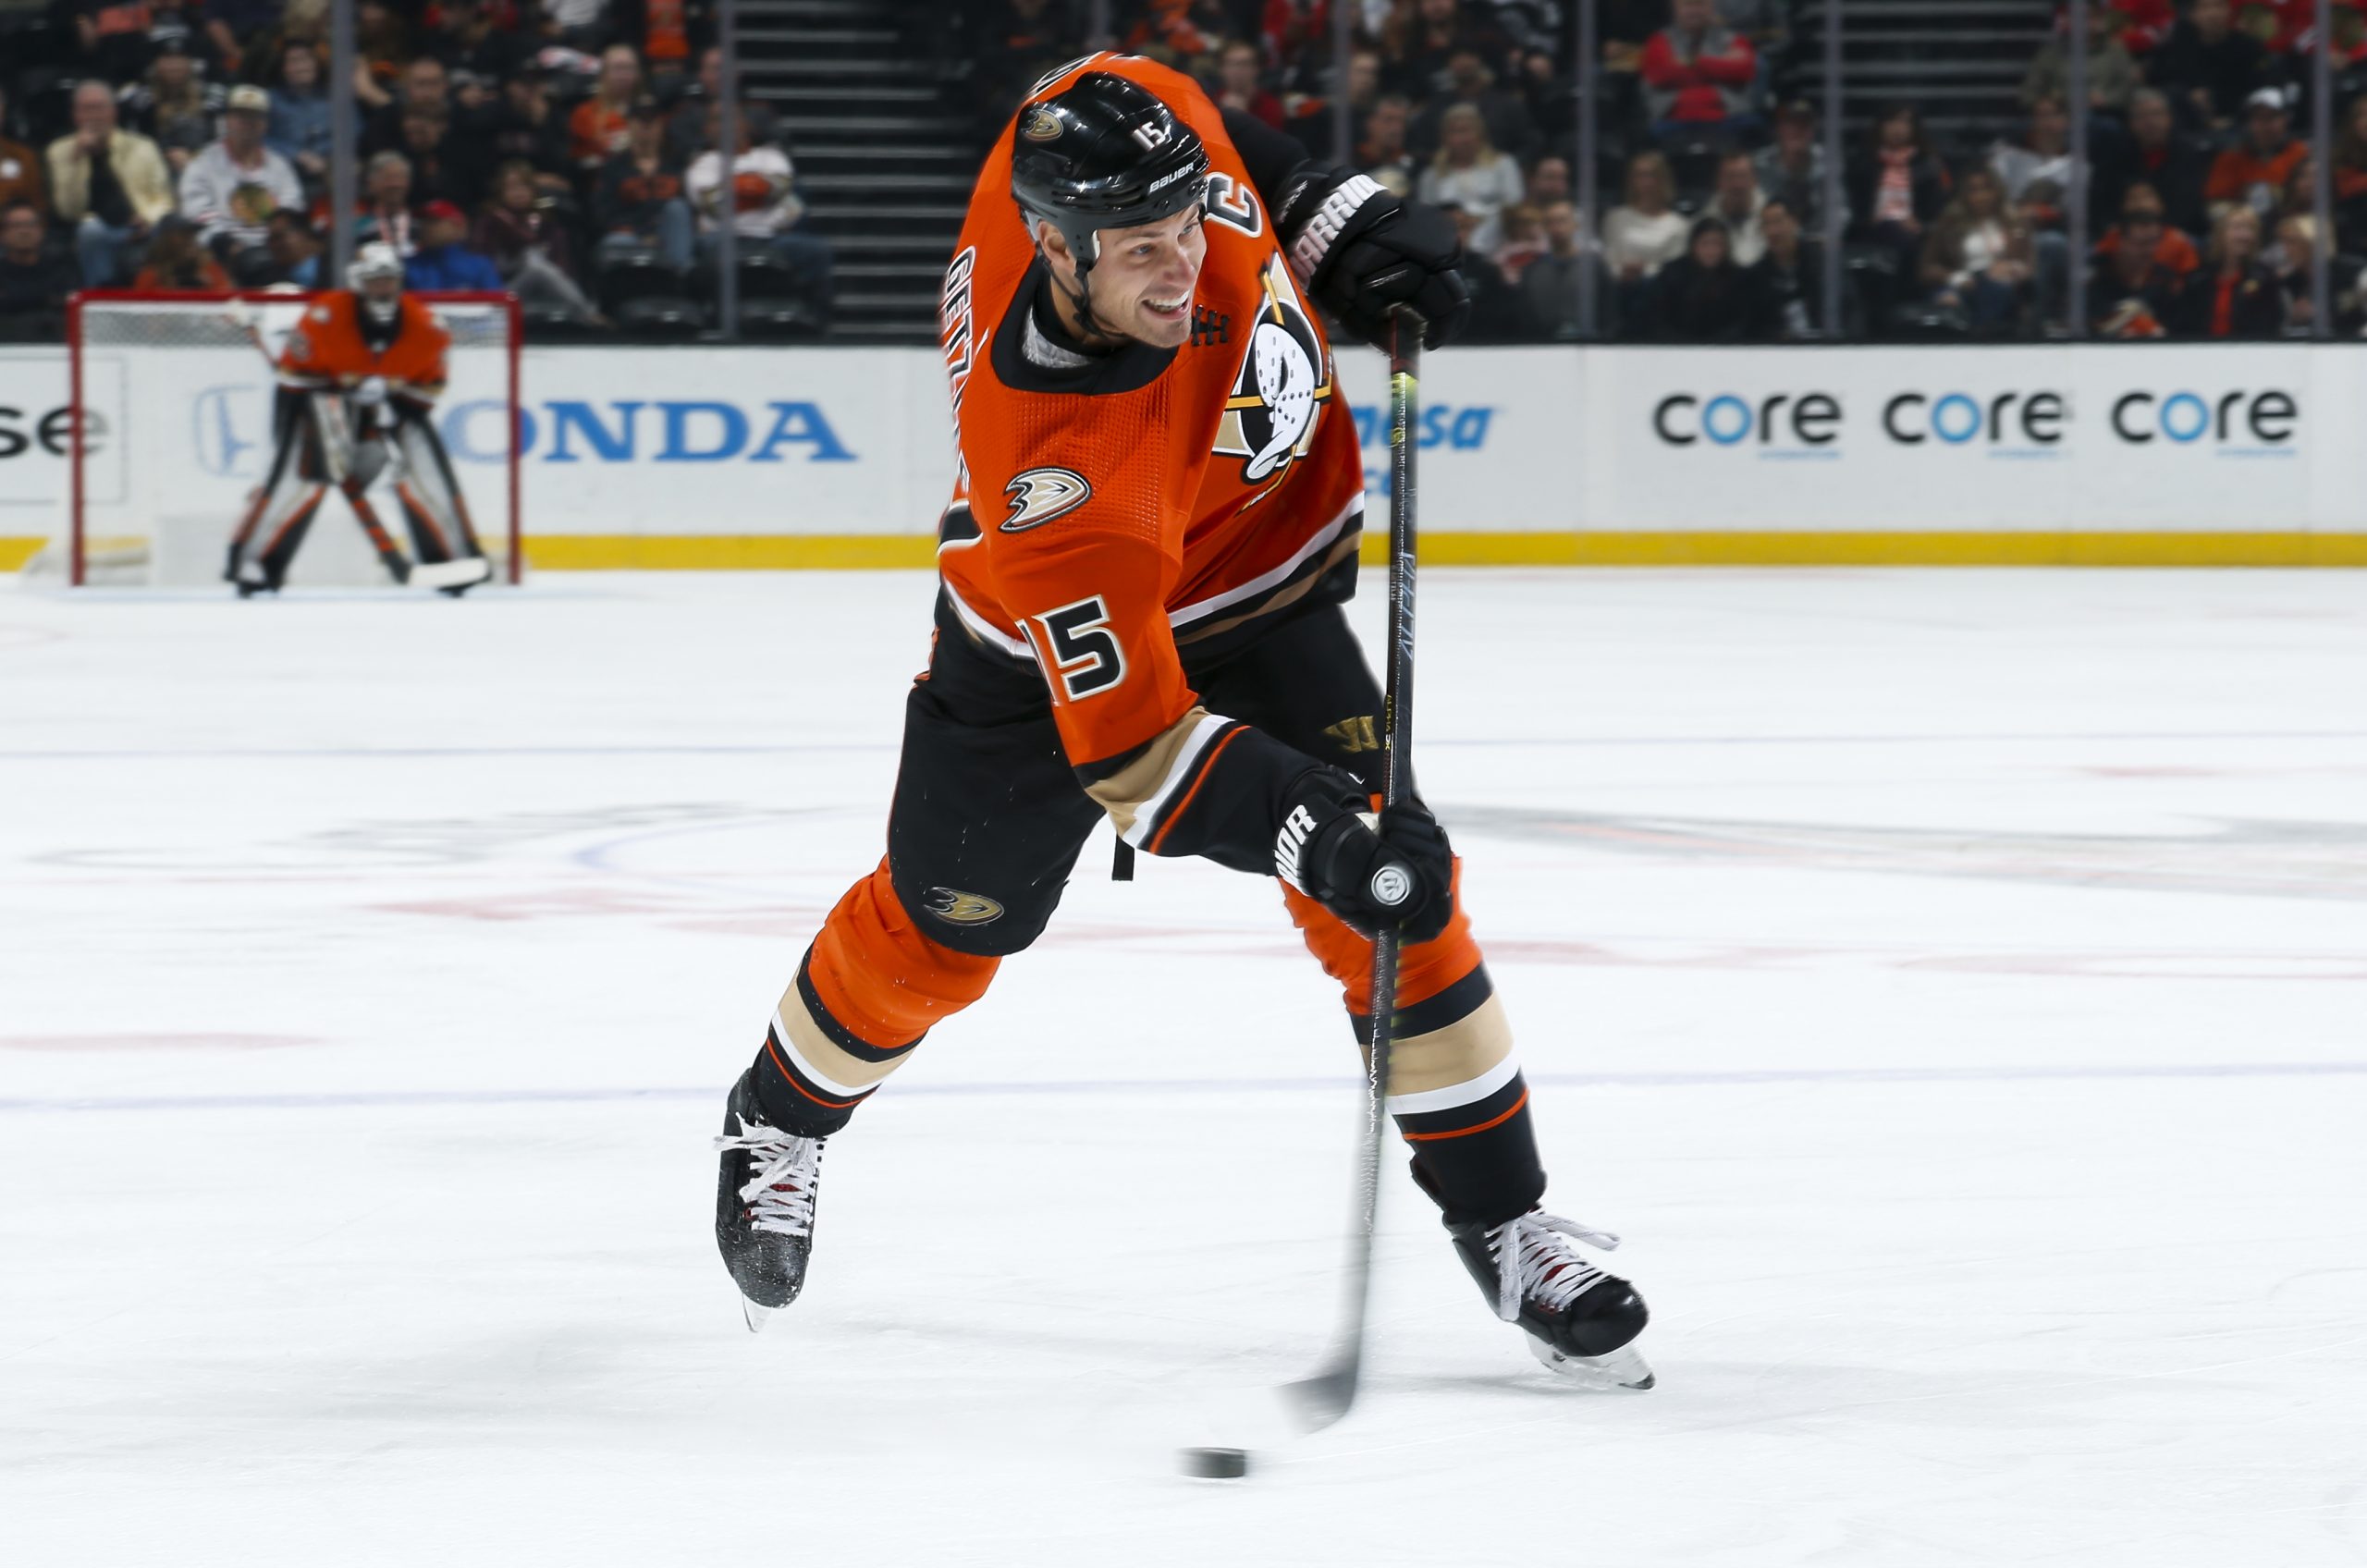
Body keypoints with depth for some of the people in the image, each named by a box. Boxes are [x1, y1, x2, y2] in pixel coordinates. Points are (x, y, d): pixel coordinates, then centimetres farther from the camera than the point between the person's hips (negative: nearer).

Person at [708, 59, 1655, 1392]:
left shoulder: (1132, 123, -30)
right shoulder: (1046, 467, -43)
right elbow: (1128, 747, -41)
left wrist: (1355, 232, -7)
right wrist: (1320, 836, -51)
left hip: (1261, 582, 4)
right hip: (1063, 633, -4)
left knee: (1394, 894, -10)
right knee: (943, 927, 15)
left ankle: (1502, 1219, 0)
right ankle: (782, 1121, 45)